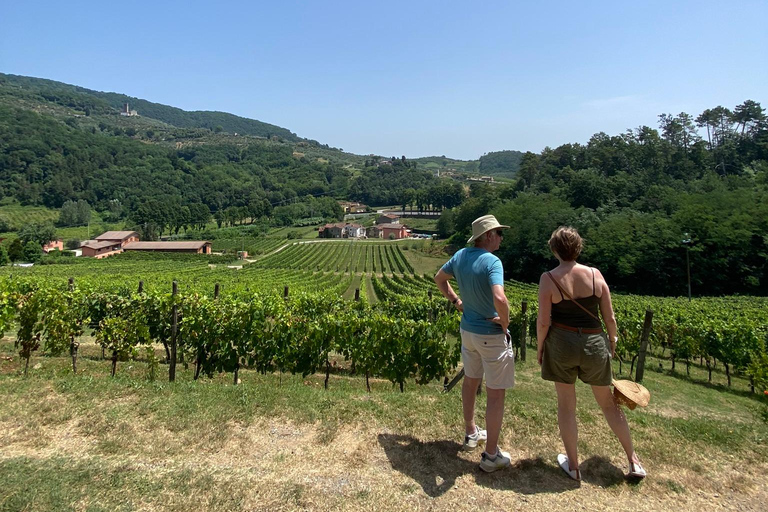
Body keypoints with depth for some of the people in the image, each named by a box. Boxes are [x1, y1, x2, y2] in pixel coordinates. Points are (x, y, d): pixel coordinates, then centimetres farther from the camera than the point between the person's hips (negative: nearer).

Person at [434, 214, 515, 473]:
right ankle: (491, 455, 16)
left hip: (467, 330, 8)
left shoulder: (461, 255, 0)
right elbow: (499, 299, -37)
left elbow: (440, 278, 16)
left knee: (470, 381, 24)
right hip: (492, 335, -8)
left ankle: (471, 433, 43)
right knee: (496, 394, 5)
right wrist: (505, 324, -20)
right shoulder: (492, 261, -24)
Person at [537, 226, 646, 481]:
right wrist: (612, 341, 17)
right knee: (609, 403, 20)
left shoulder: (549, 278, -12)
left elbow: (543, 321, -12)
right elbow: (610, 318, -1)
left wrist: (540, 348, 3)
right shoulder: (595, 274, -5)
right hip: (594, 344, 3)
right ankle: (633, 461, 32)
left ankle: (572, 465, 24)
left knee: (566, 404, 12)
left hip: (561, 345, -2)